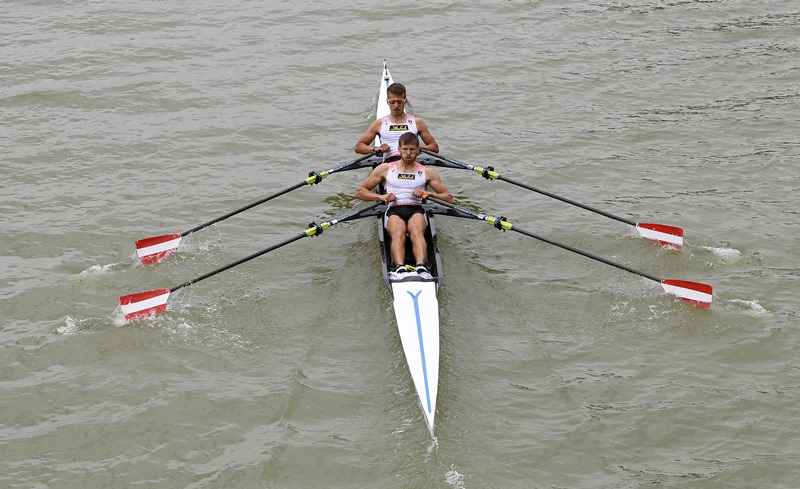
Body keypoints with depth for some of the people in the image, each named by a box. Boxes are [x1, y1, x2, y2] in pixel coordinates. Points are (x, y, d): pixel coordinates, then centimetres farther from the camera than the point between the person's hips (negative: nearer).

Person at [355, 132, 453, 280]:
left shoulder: (427, 172, 20)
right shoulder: (385, 169, 19)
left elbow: (450, 198, 16)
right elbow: (359, 191, 17)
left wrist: (428, 193, -2)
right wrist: (381, 196, 0)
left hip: (416, 210, 0)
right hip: (394, 211, 0)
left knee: (416, 231, -36)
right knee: (398, 233, -36)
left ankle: (421, 268, -59)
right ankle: (400, 268, -60)